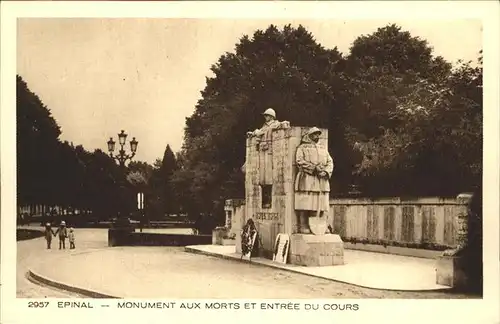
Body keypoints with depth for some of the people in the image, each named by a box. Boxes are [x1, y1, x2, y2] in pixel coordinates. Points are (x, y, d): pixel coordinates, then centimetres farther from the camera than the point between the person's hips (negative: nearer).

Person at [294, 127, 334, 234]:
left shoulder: (323, 149, 24)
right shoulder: (302, 147, 7)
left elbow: (330, 162, 15)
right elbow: (299, 161, -8)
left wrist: (326, 171, -6)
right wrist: (314, 168, -16)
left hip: (322, 180, 5)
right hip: (307, 180, -5)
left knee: (319, 204, 1)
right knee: (305, 205, -9)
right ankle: (303, 227, -8)